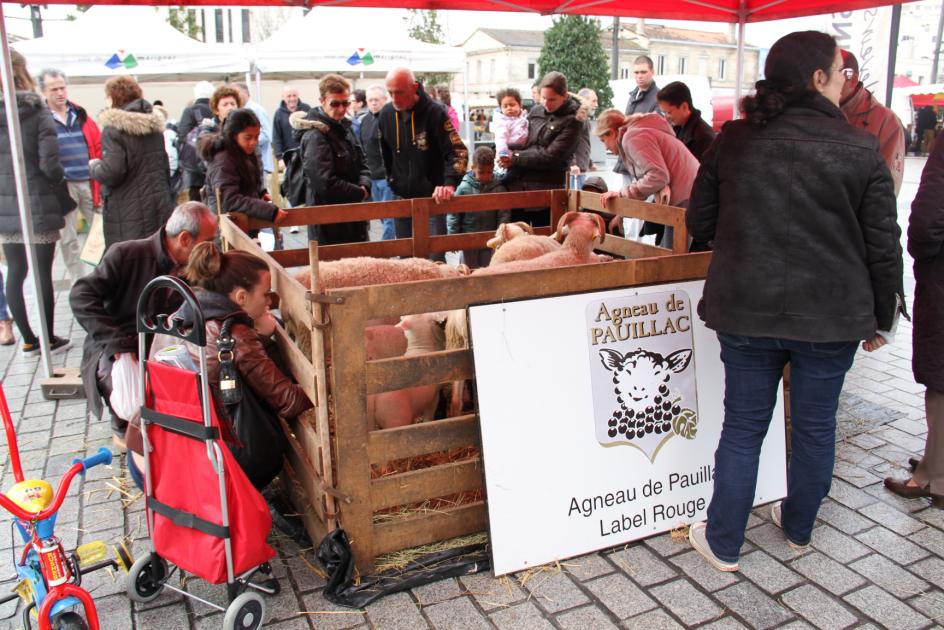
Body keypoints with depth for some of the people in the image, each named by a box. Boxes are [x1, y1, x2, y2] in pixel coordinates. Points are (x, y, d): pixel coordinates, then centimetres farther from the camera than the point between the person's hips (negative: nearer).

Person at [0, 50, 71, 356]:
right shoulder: (38, 112, -9)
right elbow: (49, 164, -15)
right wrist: (61, 181, 4)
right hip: (38, 206, -4)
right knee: (43, 273, 3)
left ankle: (29, 340, 19)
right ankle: (50, 339, 13)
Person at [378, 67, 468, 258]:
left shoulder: (434, 113, -13)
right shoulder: (386, 114, 2)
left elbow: (458, 151, -17)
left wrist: (449, 184, -30)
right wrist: (392, 181, 14)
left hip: (432, 198, -5)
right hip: (402, 199, 5)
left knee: (435, 257, -6)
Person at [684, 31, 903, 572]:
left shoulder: (734, 140, -2)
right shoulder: (860, 149, -7)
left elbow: (700, 223, 6)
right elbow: (883, 246, -3)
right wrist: (881, 317, 10)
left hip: (746, 311, 1)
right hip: (831, 316, -1)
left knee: (743, 429, 12)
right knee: (816, 427, 18)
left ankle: (724, 544, 23)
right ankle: (799, 529, 38)